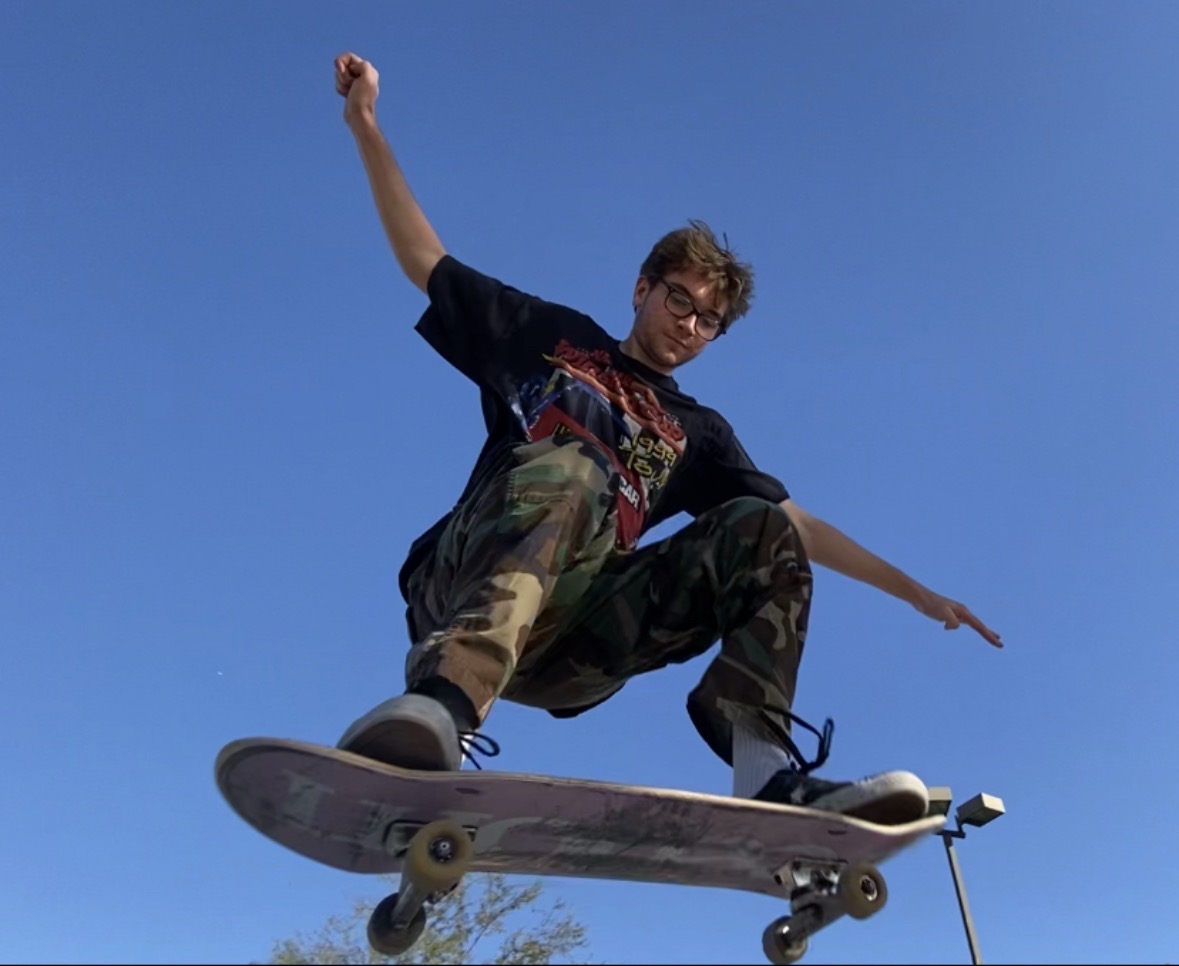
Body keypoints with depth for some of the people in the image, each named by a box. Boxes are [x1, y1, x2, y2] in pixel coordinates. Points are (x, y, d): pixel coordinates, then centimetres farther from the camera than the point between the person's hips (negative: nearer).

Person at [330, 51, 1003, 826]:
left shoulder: (698, 432, 25)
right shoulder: (555, 337, 20)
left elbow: (795, 526, 19)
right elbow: (426, 262, 19)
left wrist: (920, 595, 12)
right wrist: (366, 125, 14)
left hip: (573, 647, 3)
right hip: (465, 587, -2)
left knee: (755, 530, -14)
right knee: (566, 470, -33)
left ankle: (767, 769, -31)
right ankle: (441, 702, -56)